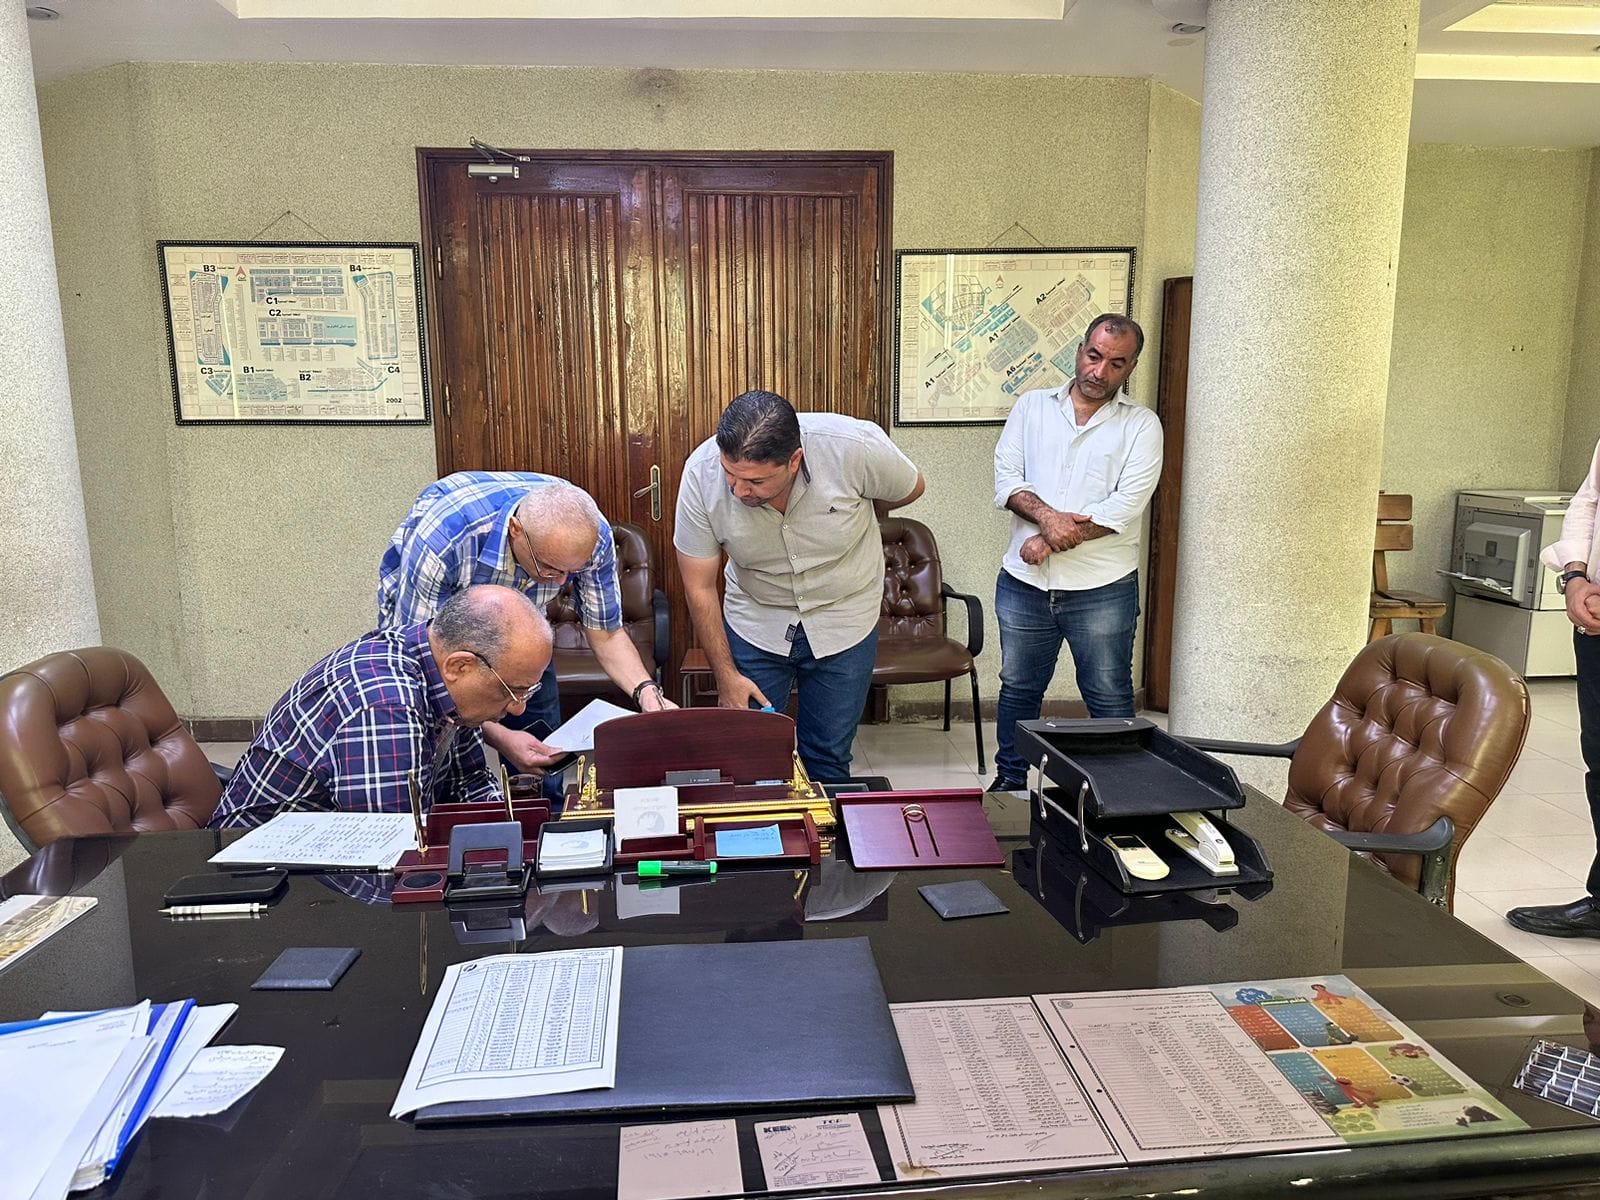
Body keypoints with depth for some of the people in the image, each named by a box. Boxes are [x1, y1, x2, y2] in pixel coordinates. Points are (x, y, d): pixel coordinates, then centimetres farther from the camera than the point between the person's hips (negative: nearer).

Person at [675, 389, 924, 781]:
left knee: (826, 762, 7)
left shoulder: (854, 446, -28)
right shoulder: (701, 473, -23)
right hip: (754, 622, 1)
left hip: (842, 623, 0)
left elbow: (910, 488, -3)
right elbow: (699, 587, -11)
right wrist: (726, 676, -10)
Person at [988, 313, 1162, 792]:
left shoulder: (1141, 426, 0)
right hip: (1025, 583, 3)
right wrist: (1046, 516, -18)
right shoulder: (1032, 406, 8)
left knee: (1109, 698, 7)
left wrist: (1051, 541, -15)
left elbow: (1125, 507, -12)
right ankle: (1009, 780, 33)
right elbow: (1006, 477, -1)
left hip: (1102, 588, -2)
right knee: (1018, 689, 16)